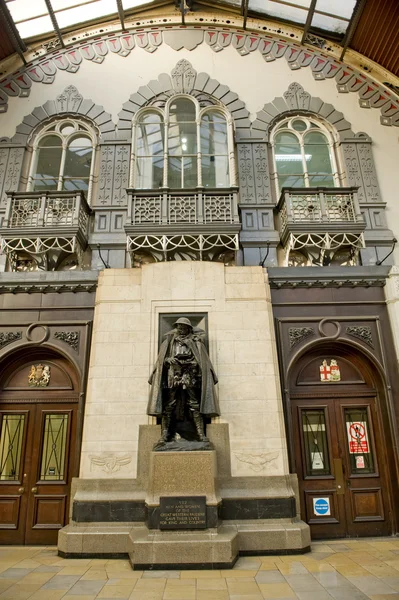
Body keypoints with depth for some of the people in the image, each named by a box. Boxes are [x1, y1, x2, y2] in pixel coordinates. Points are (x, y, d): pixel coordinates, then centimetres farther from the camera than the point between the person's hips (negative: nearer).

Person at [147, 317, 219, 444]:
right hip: (173, 376, 1)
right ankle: (165, 433, 0)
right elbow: (162, 358, 13)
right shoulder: (170, 341, 17)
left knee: (194, 405, -4)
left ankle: (200, 433, -1)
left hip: (190, 376, -1)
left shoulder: (195, 341, 13)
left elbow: (201, 361, 7)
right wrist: (168, 360, -9)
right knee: (168, 405, -4)